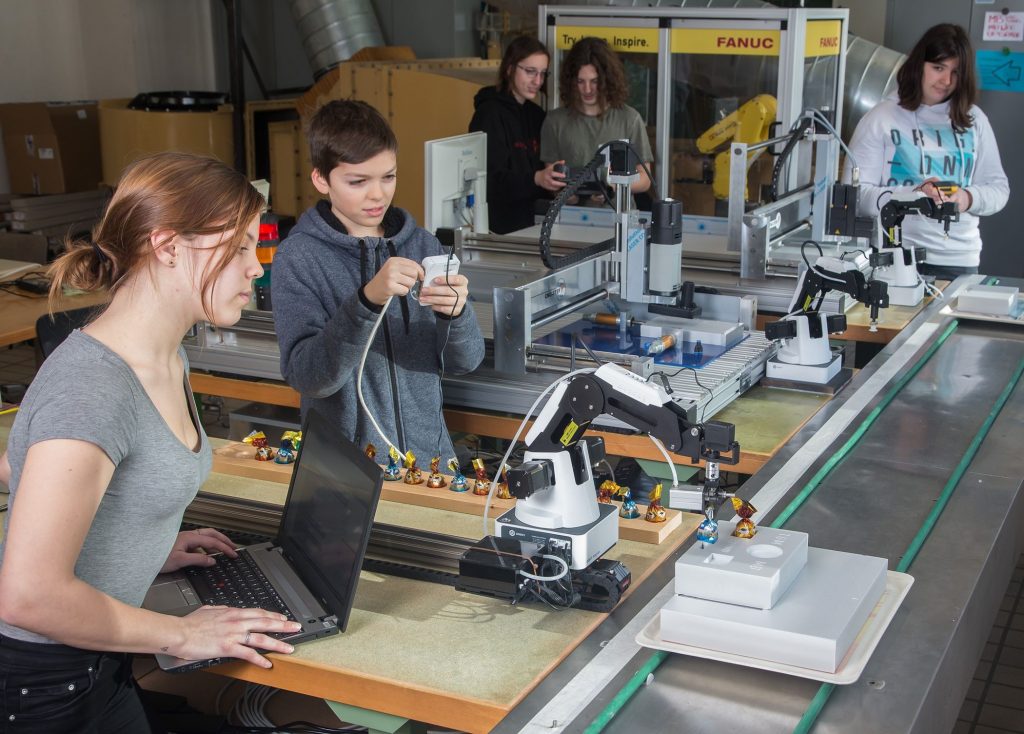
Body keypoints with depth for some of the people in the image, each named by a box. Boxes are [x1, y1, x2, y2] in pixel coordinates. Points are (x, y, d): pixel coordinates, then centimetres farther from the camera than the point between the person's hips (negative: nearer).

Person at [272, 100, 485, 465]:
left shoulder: (422, 244, 3)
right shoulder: (298, 257, -7)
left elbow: (465, 360, 1)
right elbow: (306, 377, -17)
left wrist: (456, 313, -20)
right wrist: (367, 301, -29)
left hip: (428, 452, 2)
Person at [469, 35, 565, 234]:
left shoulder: (536, 115, 15)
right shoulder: (490, 114, -7)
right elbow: (491, 178, -17)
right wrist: (535, 179, -32)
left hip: (529, 222, 6)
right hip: (499, 227, -6)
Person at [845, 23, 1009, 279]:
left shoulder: (974, 120, 10)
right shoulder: (881, 118, -1)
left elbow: (998, 187, 12)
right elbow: (855, 193, -7)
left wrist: (968, 199, -10)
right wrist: (914, 196, -21)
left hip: (958, 260, 3)